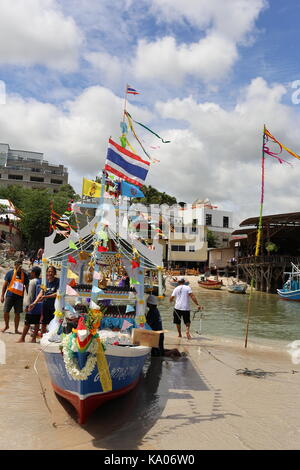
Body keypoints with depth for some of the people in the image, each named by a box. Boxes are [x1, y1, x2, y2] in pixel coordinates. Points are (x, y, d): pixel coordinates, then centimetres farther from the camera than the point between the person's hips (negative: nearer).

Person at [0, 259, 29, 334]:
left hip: (19, 297, 1)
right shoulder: (10, 273, -1)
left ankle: (16, 329, 16)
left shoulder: (25, 275, 4)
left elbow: (27, 287, 10)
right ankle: (6, 326, 25)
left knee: (17, 313, 5)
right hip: (10, 295, -1)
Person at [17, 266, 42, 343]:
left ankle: (22, 338, 8)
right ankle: (34, 338, 12)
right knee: (37, 323, 8)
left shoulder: (33, 281, -11)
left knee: (27, 323, 1)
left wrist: (27, 305, -9)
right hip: (40, 306, 6)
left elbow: (30, 295, -13)